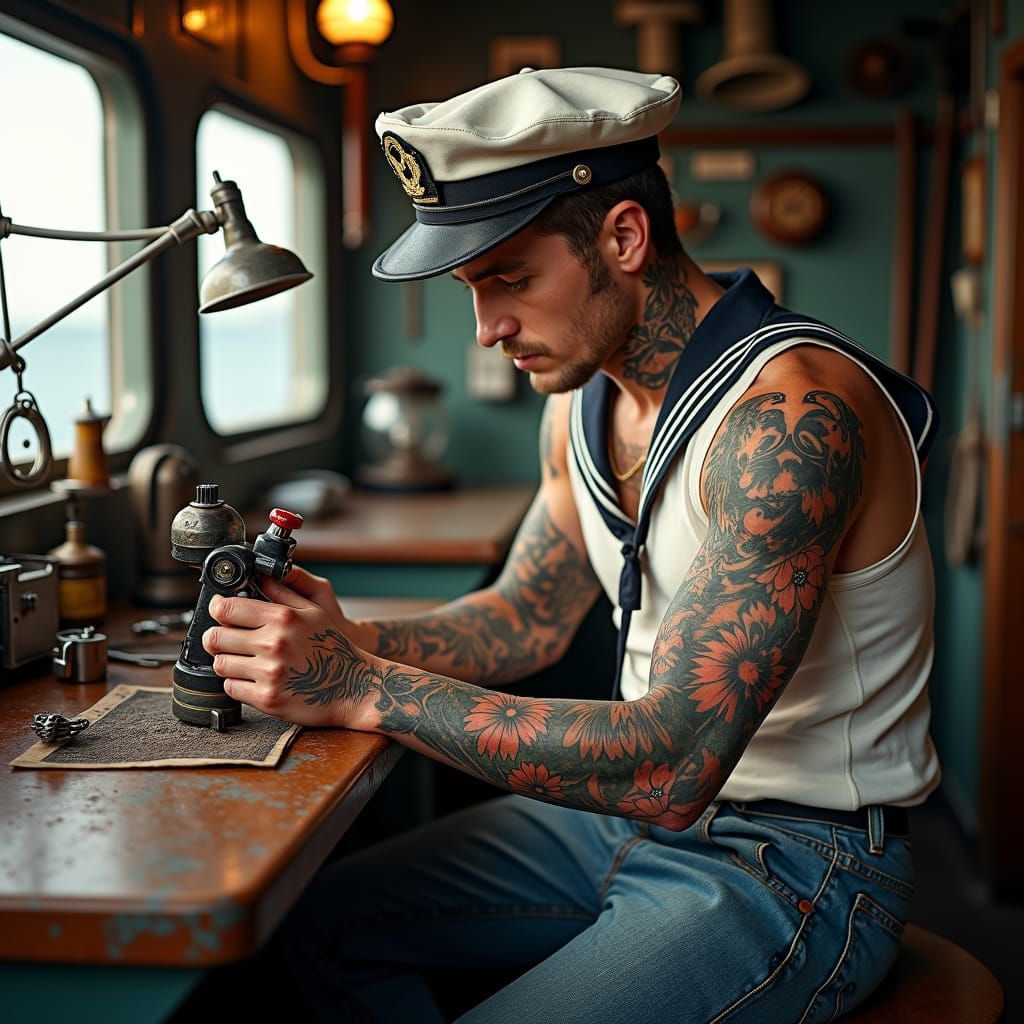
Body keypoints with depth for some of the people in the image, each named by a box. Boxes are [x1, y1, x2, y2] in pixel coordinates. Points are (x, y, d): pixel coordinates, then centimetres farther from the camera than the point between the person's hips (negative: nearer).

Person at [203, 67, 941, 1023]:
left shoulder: (789, 413, -28)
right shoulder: (584, 392, 2)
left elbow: (672, 766, -33)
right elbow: (529, 616, 13)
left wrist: (363, 688, -30)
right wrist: (346, 641, -6)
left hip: (793, 861, -8)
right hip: (633, 807, 8)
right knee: (319, 919, 9)